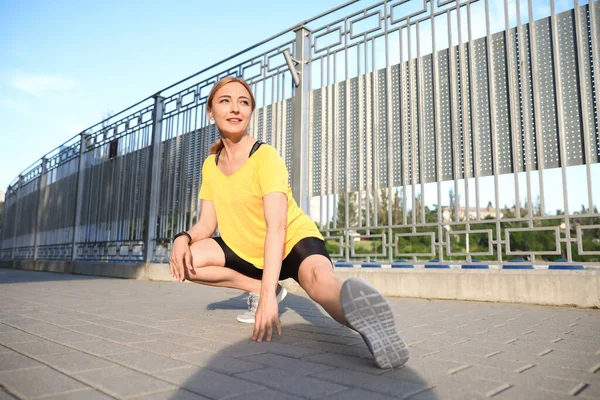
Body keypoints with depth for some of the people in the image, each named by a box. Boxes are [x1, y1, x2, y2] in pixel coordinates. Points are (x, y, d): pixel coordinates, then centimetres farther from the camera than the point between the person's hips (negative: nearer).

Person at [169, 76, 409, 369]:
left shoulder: (266, 157, -21)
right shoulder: (210, 165, -1)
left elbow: (276, 227, -30)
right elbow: (207, 223, 1)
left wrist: (268, 294, -40)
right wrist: (183, 238, -24)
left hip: (295, 240, -6)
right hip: (248, 251, 7)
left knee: (319, 279, -38)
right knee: (185, 259, -12)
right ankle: (256, 287, -3)